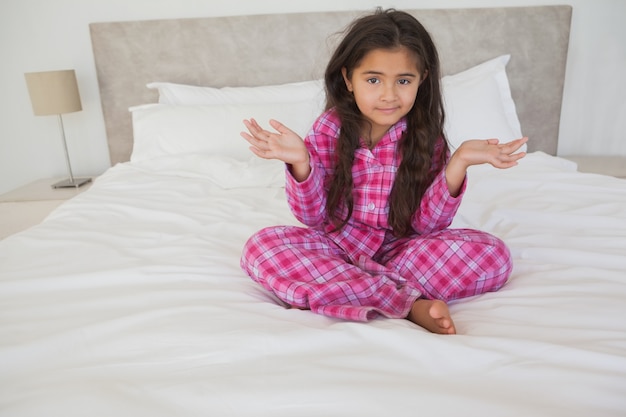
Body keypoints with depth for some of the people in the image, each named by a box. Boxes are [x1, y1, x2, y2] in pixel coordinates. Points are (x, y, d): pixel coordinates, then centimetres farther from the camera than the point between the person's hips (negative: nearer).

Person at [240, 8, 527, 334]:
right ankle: (411, 304, -28)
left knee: (494, 255, -21)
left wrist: (459, 162, -24)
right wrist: (300, 161, -28)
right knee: (259, 247, -26)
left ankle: (325, 292, -25)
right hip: (339, 243, 0)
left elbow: (427, 224, -11)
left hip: (403, 246, 1)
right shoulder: (330, 128, -9)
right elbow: (314, 217, -10)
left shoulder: (426, 135, -7)